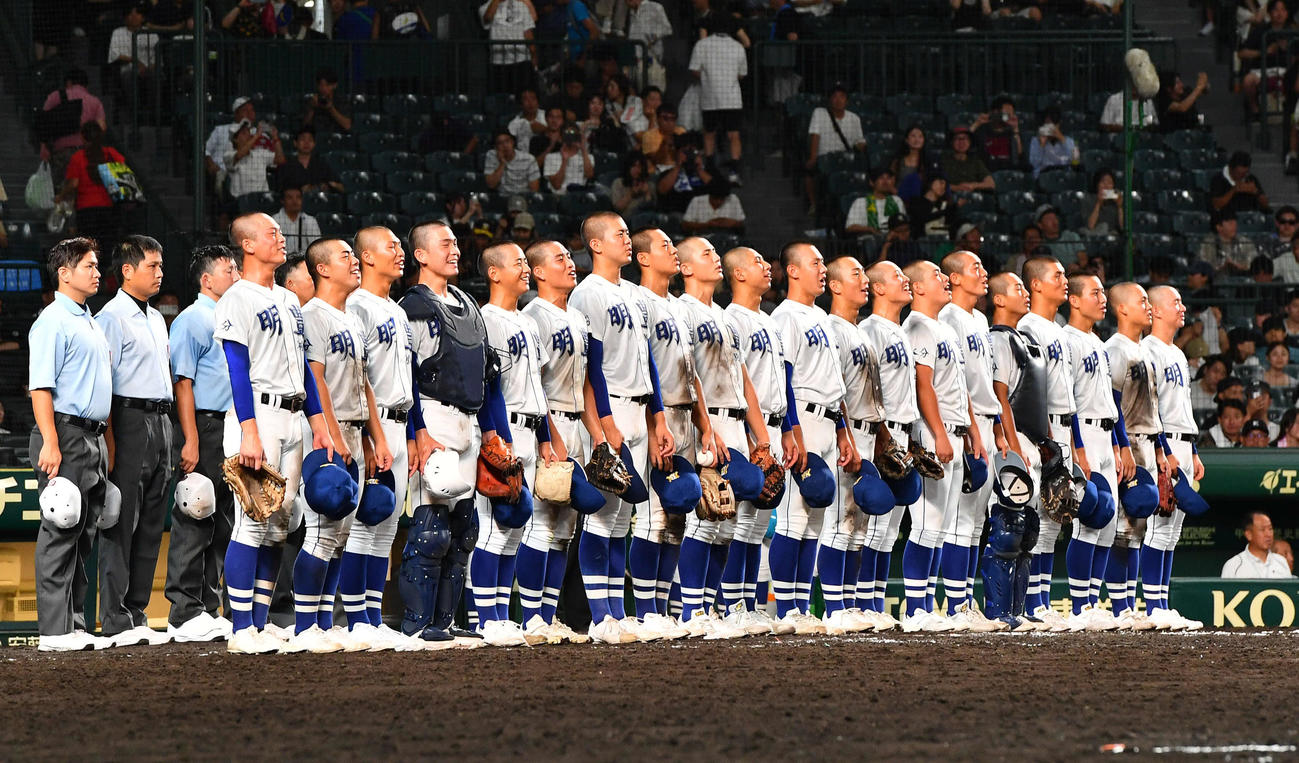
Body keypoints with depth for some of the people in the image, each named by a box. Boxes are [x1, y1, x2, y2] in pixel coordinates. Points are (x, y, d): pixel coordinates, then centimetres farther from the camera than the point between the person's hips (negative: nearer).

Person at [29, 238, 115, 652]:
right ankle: (55, 630, -10)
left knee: (84, 535, 9)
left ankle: (77, 624, 13)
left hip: (94, 438, 9)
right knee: (61, 532, -9)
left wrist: (105, 442, 20)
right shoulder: (53, 321, -8)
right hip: (66, 432, -9)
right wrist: (50, 443, -23)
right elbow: (40, 386, -16)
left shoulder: (90, 323, 20)